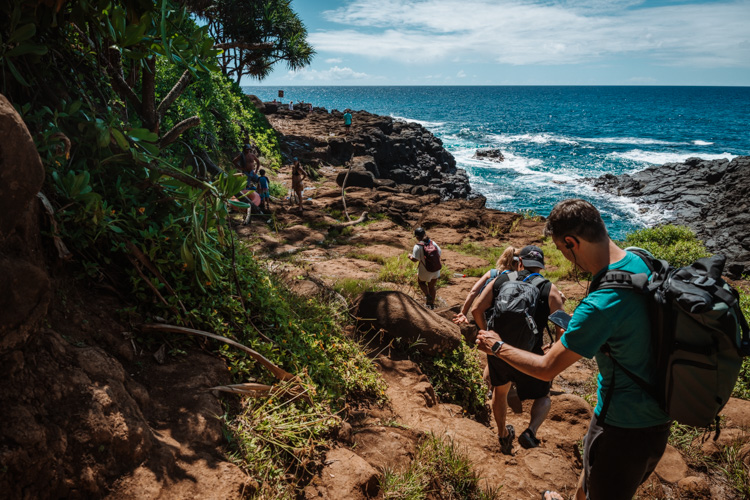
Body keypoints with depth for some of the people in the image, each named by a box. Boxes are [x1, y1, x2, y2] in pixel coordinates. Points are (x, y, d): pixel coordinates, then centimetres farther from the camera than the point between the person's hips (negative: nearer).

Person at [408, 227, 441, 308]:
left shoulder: (418, 246, -18)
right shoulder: (433, 243, -2)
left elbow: (415, 259, -22)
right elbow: (440, 253, 5)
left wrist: (410, 256, -1)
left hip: (425, 271, -4)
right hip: (436, 270, 5)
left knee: (421, 282, 25)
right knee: (431, 286, 21)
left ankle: (428, 296, 6)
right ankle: (432, 304, 29)